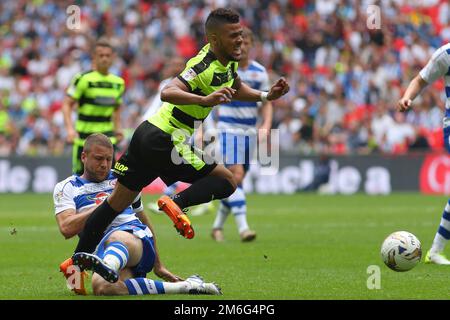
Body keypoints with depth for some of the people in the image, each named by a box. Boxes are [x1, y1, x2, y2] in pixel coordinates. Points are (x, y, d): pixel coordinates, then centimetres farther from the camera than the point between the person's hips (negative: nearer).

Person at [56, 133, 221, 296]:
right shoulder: (66, 188, 15)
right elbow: (66, 229, -3)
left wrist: (158, 266, 33)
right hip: (102, 252, -1)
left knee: (117, 236, -40)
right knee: (102, 287, -40)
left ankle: (108, 266, -75)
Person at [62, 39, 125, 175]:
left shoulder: (118, 82, 8)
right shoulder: (83, 79, -9)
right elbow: (67, 104, -10)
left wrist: (117, 128, 10)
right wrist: (70, 129, -23)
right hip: (84, 135, -4)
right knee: (80, 174, 1)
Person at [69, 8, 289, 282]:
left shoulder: (228, 61, 10)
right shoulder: (204, 66, -19)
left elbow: (235, 89, 31)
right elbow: (168, 93, -34)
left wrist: (267, 96, 17)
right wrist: (205, 100, -47)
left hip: (148, 134, 10)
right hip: (163, 142, -10)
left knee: (117, 202, 13)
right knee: (227, 181, -9)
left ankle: (78, 260, 16)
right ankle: (177, 203, -23)